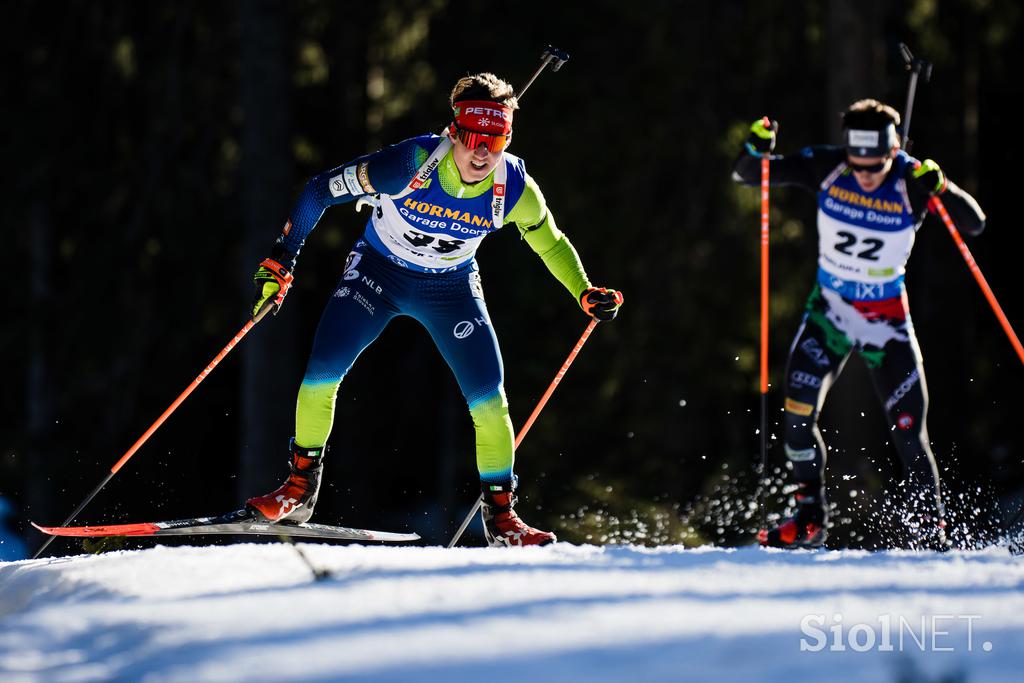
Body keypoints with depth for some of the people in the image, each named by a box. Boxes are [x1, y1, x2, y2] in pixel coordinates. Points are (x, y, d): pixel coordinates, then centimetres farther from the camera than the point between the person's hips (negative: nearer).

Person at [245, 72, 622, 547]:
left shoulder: (515, 189, -22)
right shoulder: (413, 163, -31)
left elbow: (551, 244, 0)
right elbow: (320, 191, -21)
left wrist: (585, 294, -14)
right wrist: (281, 260, -22)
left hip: (451, 288, 2)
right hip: (378, 271, -2)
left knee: (488, 393, -11)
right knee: (324, 368, -18)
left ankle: (500, 513, 5)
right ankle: (300, 487, 0)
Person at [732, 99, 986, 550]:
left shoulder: (912, 183, -18)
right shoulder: (826, 169, -14)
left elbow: (975, 224, -21)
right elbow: (746, 175, -8)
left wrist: (941, 189, -38)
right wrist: (757, 148, -30)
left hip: (886, 318, -2)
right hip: (830, 309, 2)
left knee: (908, 432, -6)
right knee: (798, 415, -12)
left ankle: (930, 530, 7)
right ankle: (809, 518, 6)